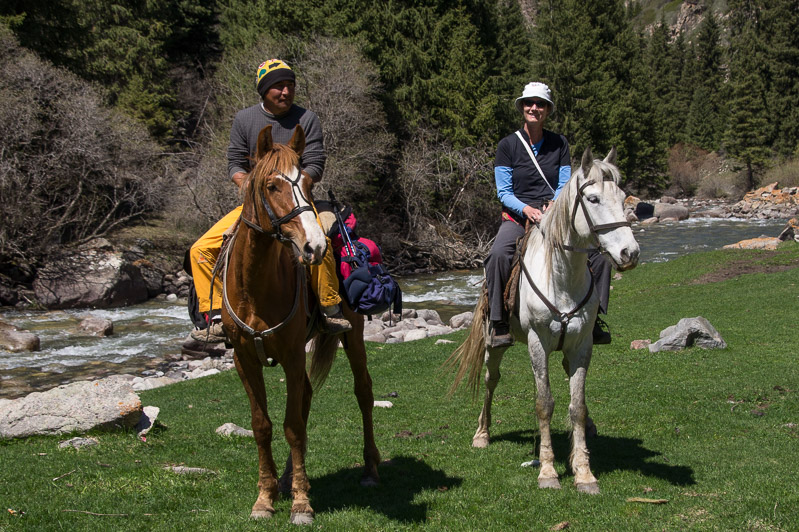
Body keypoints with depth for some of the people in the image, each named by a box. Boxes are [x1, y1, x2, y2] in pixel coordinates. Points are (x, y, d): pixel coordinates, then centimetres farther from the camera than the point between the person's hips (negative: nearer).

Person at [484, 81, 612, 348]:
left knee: (600, 255, -18)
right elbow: (503, 191, -2)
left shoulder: (559, 143, 8)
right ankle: (499, 325, -25)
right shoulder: (507, 145, 1)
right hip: (517, 215, -2)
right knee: (498, 254, -35)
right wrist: (526, 208, -21)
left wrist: (554, 205, -16)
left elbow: (565, 185, 6)